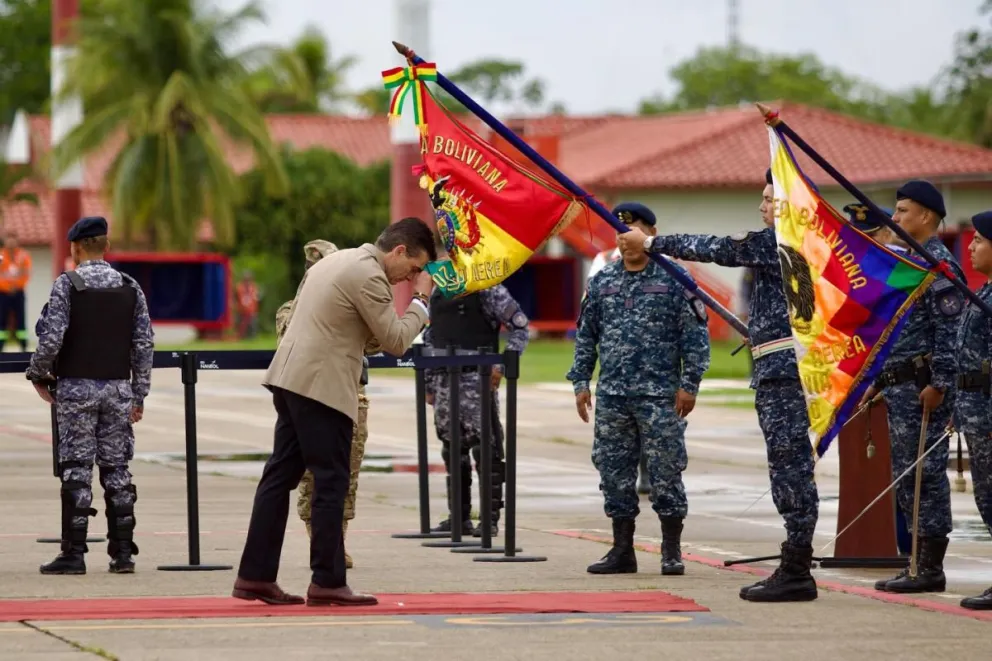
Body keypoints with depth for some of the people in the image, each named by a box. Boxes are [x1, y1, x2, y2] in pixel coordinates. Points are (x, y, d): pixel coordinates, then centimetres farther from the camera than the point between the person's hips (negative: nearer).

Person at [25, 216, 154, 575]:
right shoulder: (129, 287, 6)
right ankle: (123, 552, 7)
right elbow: (144, 343, 4)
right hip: (118, 389, 4)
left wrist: (38, 374, 3)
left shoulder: (67, 284, -6)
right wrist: (139, 394, 10)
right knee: (116, 468, 8)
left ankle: (73, 554, -2)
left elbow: (51, 338, -13)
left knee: (76, 469, -1)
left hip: (77, 387, -3)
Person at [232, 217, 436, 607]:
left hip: (292, 379, 10)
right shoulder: (369, 276, -13)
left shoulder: (340, 260, 18)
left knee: (281, 475, 9)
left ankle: (255, 576, 10)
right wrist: (420, 301, 0)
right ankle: (328, 582, -3)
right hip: (322, 386, -10)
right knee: (331, 483, -5)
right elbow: (395, 342, -10)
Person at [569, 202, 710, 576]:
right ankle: (622, 550, 15)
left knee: (665, 471, -3)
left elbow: (695, 334, -3)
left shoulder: (673, 279, -1)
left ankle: (672, 552, 5)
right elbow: (586, 335, 17)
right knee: (614, 471, 6)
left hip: (659, 394, -5)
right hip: (612, 395, 5)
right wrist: (581, 381, 11)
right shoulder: (602, 281, 12)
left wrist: (689, 384, -8)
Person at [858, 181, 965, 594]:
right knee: (906, 476, 12)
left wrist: (939, 384, -22)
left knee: (925, 474, -7)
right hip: (900, 386, 10)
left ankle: (931, 569, -4)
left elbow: (950, 331, -18)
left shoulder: (940, 265, -12)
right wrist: (879, 380, 21)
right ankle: (919, 562, 17)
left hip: (924, 387, -10)